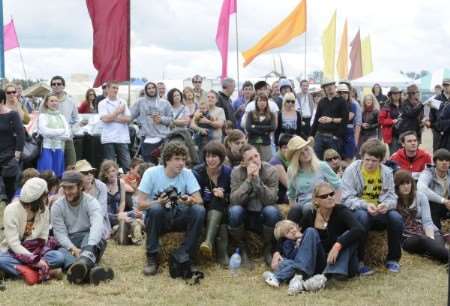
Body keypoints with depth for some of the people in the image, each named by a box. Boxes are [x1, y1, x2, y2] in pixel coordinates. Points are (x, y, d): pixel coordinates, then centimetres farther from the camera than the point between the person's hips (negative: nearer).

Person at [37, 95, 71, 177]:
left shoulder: (61, 117, 16)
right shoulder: (43, 116, 3)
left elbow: (67, 134, 4)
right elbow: (44, 131, -12)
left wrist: (52, 134, -8)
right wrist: (61, 131, -5)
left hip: (59, 148, 4)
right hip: (47, 148, -4)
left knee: (58, 174, 4)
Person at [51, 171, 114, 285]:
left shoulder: (91, 202, -7)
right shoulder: (57, 206, 2)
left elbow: (97, 225, -26)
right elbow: (60, 233, -8)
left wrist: (89, 248, -45)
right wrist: (73, 249, -27)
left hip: (90, 239, -1)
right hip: (68, 244, 1)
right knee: (60, 251, -32)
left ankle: (84, 260, -67)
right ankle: (92, 269, -62)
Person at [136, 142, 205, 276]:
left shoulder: (187, 174, -5)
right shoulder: (151, 173, -12)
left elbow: (199, 200, -11)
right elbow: (141, 204, -14)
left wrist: (190, 201, -35)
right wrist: (158, 202, -34)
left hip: (178, 218, 2)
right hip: (157, 219, -2)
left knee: (199, 210, -25)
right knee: (155, 209, -35)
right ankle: (152, 258, -20)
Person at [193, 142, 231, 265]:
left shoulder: (228, 172, 1)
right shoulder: (197, 172, -3)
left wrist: (223, 196, -20)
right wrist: (212, 195, -24)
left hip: (223, 212, 1)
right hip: (204, 211, -1)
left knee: (217, 201, -34)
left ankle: (209, 242, -49)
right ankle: (222, 252, -41)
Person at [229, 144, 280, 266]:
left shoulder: (271, 171, -12)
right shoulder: (236, 172, -11)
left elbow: (271, 199, -23)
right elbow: (234, 200, -22)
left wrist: (257, 179, -32)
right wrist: (248, 179, -29)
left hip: (263, 216, 0)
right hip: (245, 215, 0)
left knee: (272, 211, -33)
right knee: (234, 210, -32)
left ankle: (267, 248, -5)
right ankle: (242, 249, -6)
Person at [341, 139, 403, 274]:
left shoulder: (387, 172, 1)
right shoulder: (351, 170, -8)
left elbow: (392, 197, -1)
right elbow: (347, 199, -13)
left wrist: (387, 204, -26)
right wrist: (365, 205, -30)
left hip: (380, 213, 3)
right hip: (358, 211, -3)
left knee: (396, 218, -27)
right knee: (362, 216, -37)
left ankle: (393, 259, -5)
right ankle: (358, 261, -24)